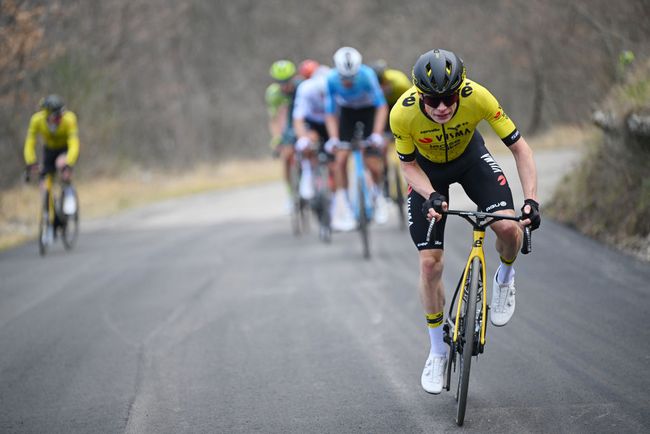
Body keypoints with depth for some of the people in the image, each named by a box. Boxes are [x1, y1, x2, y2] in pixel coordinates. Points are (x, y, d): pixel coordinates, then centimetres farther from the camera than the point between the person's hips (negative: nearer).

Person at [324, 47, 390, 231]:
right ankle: (341, 206, -9)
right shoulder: (332, 79, -27)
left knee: (373, 163, -12)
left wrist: (377, 134, -38)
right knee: (340, 158, -16)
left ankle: (377, 193, 20)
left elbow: (381, 106, -29)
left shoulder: (367, 75, -33)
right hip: (347, 112, 2)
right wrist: (333, 138, -29)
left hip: (369, 111, -2)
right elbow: (330, 113, -18)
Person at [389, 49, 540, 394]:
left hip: (470, 158, 0)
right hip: (427, 170, 0)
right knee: (430, 263, -5)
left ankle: (505, 277, 11)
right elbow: (408, 165, -16)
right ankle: (437, 352, 14)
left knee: (509, 227, -25)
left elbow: (519, 148, -25)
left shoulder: (478, 97, -35)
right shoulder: (403, 113, -34)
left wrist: (531, 199, -36)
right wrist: (431, 196, -34)